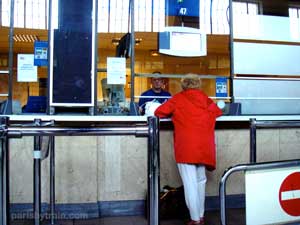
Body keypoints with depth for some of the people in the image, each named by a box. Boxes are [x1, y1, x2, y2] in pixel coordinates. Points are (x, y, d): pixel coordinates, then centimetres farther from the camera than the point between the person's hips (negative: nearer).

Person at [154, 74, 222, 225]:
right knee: (200, 181, 17)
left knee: (190, 184, 0)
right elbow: (218, 113, 19)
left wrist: (174, 114, 18)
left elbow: (159, 112, 0)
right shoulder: (205, 99, 12)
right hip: (203, 146, 4)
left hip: (185, 147, -4)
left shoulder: (178, 98, 3)